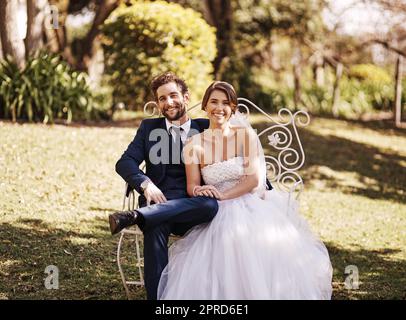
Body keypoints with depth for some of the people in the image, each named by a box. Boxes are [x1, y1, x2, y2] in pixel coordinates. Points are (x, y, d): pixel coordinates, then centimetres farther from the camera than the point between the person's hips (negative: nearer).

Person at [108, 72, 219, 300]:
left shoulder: (206, 128, 15)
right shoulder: (149, 128, 18)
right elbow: (125, 162, 6)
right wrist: (146, 184, -14)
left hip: (192, 208, 0)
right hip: (158, 202, 0)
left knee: (211, 205, -36)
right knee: (155, 229, -36)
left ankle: (134, 217, -42)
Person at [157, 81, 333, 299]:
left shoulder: (246, 135, 1)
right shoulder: (194, 145, 5)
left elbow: (253, 179, -5)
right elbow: (192, 186, 3)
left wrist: (223, 196, -14)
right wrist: (199, 191, -21)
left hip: (251, 209, -1)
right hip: (217, 216, 1)